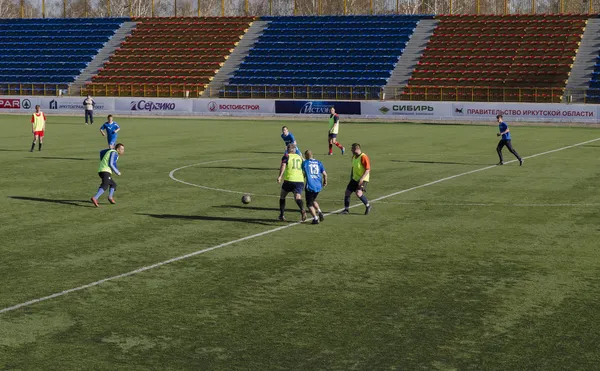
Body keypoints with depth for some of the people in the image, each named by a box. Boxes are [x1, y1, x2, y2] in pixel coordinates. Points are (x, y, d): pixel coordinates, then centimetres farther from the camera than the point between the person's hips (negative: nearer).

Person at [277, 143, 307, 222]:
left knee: (282, 196, 19)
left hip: (289, 180, -2)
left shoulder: (286, 156, 6)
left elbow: (283, 166, -11)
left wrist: (280, 176, -21)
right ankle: (302, 210, -41)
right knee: (297, 197, -10)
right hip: (300, 180, 3)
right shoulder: (299, 157, 19)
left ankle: (281, 215, 21)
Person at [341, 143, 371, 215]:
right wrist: (351, 176, 22)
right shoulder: (354, 157, 9)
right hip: (355, 179, 8)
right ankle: (346, 209, 18)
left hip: (363, 179, -8)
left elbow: (368, 169, -21)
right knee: (347, 192, 4)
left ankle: (368, 206, -2)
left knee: (358, 193, -24)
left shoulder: (363, 157, -18)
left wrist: (362, 178, -27)